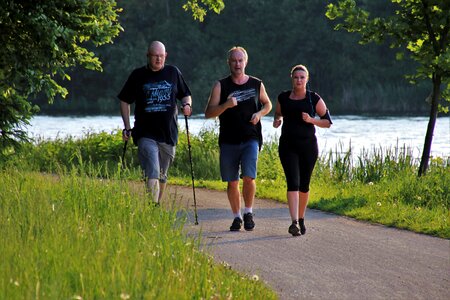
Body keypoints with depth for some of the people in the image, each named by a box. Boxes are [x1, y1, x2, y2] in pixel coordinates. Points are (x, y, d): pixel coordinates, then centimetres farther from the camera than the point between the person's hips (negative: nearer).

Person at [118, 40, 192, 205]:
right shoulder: (138, 75, 3)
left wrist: (187, 105, -5)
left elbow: (185, 95, 19)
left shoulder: (173, 72, 9)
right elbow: (125, 101, 10)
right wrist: (127, 127, 1)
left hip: (168, 134, 3)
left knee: (162, 176, 13)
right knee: (152, 174, -17)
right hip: (145, 134, -3)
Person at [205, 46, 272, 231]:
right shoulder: (220, 86, 2)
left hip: (251, 139, -1)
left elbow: (267, 104, 23)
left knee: (248, 177, -16)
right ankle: (237, 216, 21)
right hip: (228, 141, 1)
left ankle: (248, 212, 3)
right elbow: (208, 113, -3)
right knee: (232, 182, 6)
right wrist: (225, 105, -21)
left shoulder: (257, 84, 6)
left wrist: (259, 113, 1)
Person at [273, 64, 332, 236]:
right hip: (288, 146, 0)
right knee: (293, 183, -14)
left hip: (308, 146, 0)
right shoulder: (283, 98, 4)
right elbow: (278, 113, 24)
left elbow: (328, 122, 3)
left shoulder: (314, 99, 0)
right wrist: (277, 121, 1)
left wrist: (311, 120, -14)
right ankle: (294, 222, -23)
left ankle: (301, 218, 29)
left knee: (304, 184, 9)